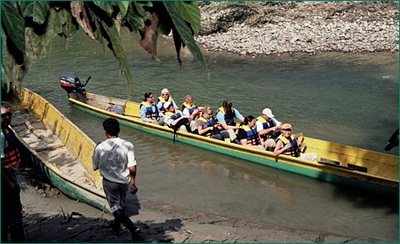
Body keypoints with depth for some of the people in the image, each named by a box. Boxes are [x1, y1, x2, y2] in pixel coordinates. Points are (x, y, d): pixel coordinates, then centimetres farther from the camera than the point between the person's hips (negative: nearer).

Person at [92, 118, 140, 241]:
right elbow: (132, 168, -15)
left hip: (109, 182, -3)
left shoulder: (100, 147, -17)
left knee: (115, 208, 7)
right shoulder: (127, 145, -15)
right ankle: (117, 226, 44)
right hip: (124, 181, 3)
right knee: (121, 204, 25)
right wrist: (133, 182, 0)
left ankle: (133, 228, -9)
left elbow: (95, 167, -3)